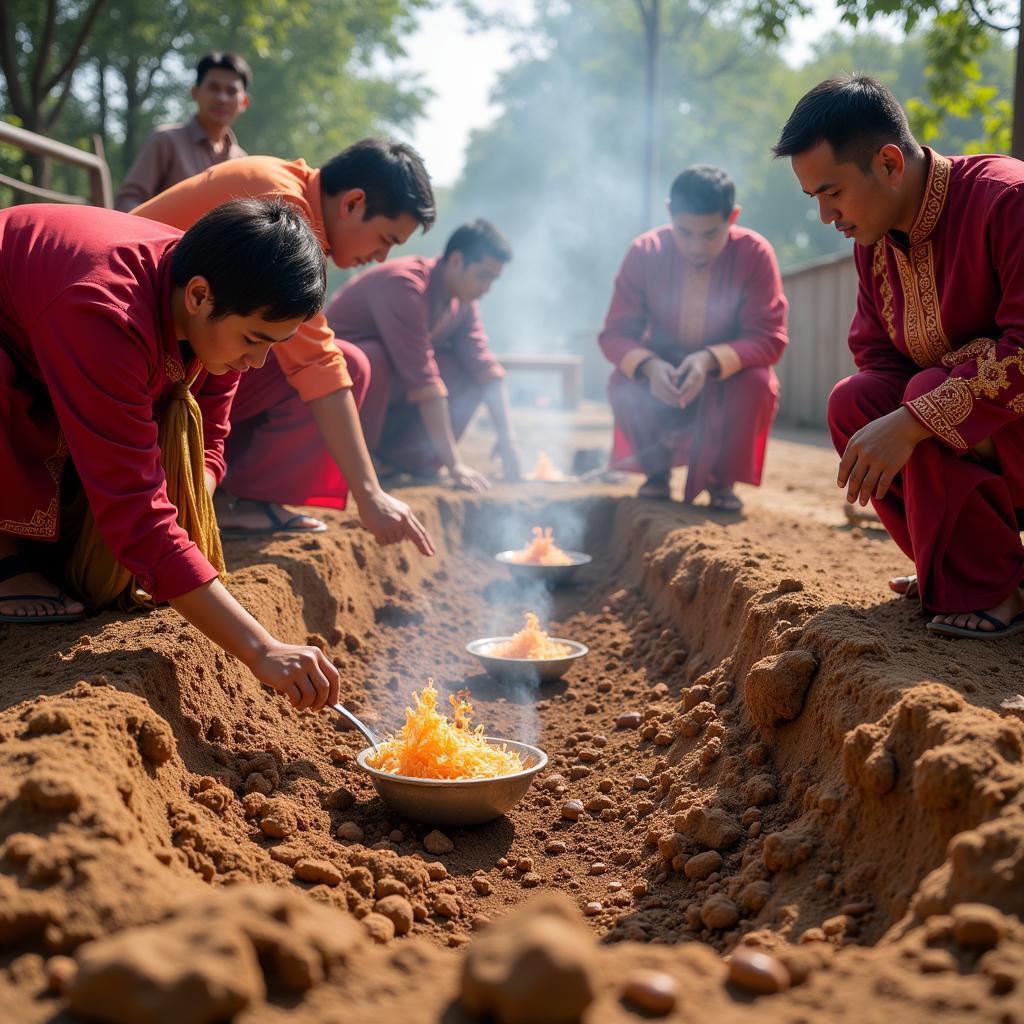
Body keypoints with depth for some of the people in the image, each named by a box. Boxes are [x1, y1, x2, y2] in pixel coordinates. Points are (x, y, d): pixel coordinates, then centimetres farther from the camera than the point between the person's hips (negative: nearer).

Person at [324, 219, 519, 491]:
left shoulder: (463, 298, -2)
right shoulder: (405, 285, -29)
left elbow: (484, 363, -6)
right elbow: (422, 378, -34)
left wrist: (506, 436, -16)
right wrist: (454, 464, -35)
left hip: (391, 388, 8)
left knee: (469, 370, -9)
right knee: (372, 362, -38)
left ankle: (407, 457, -3)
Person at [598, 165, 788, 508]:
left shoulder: (755, 254, -20)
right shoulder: (645, 252, -16)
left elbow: (771, 338, -22)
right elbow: (615, 334, -14)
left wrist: (712, 360, -40)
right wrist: (649, 365, -37)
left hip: (729, 380, -1)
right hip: (662, 376, 1)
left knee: (756, 383, -33)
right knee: (623, 383, -30)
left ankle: (721, 479, -5)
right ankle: (656, 472, 0)